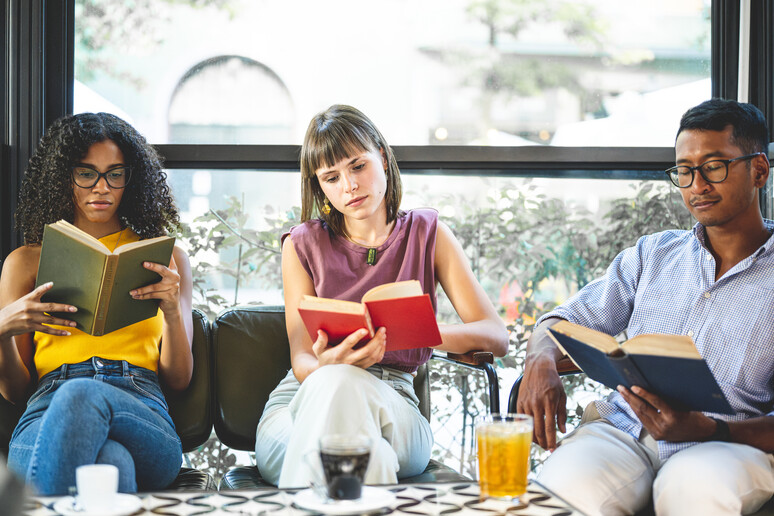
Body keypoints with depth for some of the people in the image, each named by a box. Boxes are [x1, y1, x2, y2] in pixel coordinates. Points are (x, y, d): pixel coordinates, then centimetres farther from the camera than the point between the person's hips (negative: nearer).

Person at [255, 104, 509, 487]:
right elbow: (301, 361, 3)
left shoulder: (426, 233, 12)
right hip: (298, 400, 0)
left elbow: (496, 337, 2)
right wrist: (328, 364, -24)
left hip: (391, 406, 0)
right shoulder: (302, 245, 13)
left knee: (338, 385, -36)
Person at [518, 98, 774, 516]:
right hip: (622, 428, 2)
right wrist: (540, 363, -7)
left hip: (730, 439, -2)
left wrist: (706, 430, -22)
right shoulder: (652, 254, 20)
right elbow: (566, 323, 18)